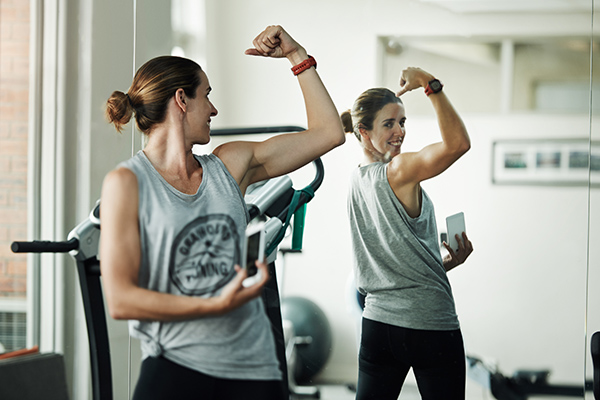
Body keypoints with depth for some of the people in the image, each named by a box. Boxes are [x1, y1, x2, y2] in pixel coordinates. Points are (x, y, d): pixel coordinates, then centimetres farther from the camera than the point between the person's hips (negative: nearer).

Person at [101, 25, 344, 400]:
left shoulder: (230, 166, 11)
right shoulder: (127, 183, -4)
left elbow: (328, 133, 18)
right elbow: (120, 299, -12)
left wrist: (297, 55, 17)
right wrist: (217, 305, -20)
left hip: (253, 369, 5)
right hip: (175, 368, -4)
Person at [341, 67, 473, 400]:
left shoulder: (356, 180, 12)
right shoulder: (398, 171, -12)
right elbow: (458, 143, -28)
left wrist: (445, 263, 11)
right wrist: (430, 84, -22)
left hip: (377, 324, 8)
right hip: (430, 326, -8)